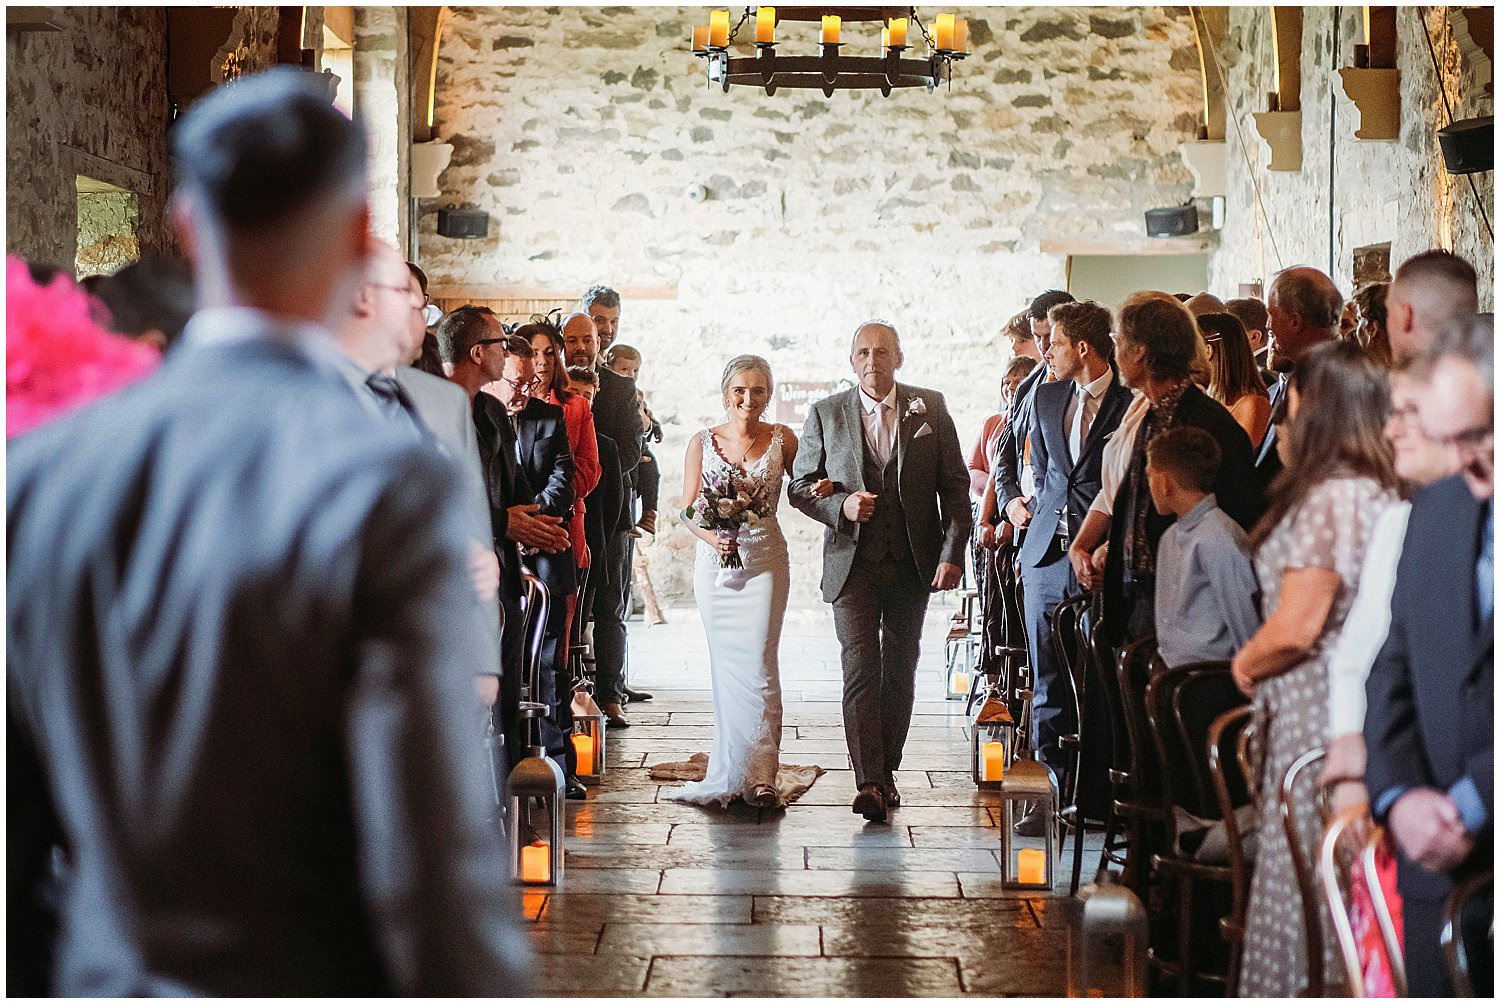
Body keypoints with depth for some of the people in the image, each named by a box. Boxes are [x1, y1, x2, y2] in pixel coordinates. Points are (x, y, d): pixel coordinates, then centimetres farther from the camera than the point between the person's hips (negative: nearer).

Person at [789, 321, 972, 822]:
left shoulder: (930, 408, 3)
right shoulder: (826, 414, 3)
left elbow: (954, 484, 3)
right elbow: (800, 486, 6)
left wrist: (953, 552, -6)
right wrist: (841, 506, -15)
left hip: (913, 563, 1)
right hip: (853, 561, -1)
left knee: (900, 669, 10)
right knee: (860, 668, -10)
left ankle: (887, 769, 23)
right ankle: (869, 782, -13)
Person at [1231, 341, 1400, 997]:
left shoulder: (1325, 500, -19)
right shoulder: (1383, 495, 8)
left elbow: (1295, 629, -23)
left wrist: (1245, 664, -4)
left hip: (1316, 716, -9)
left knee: (1301, 884, 1)